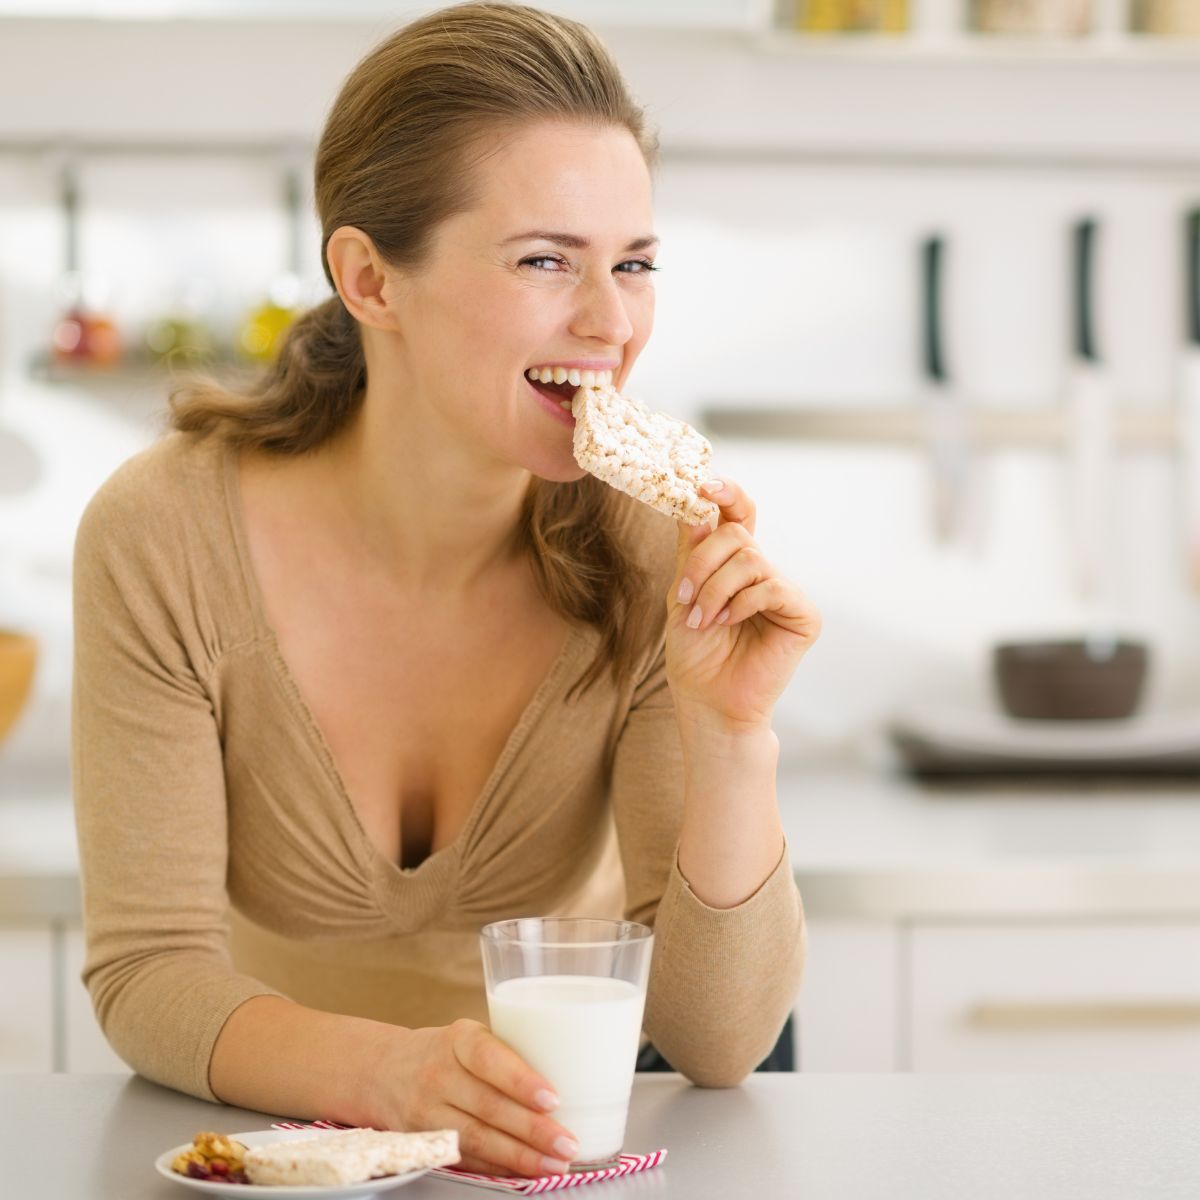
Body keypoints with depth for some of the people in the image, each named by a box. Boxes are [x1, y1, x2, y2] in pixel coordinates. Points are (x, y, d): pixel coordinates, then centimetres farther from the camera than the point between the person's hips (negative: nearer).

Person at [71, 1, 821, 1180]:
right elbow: (147, 973, -15)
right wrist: (386, 1072, -33)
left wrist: (730, 737, -29)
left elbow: (717, 1043, -14)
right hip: (279, 1146, 1)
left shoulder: (652, 553, -14)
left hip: (581, 1145, 0)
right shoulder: (165, 540, -17)